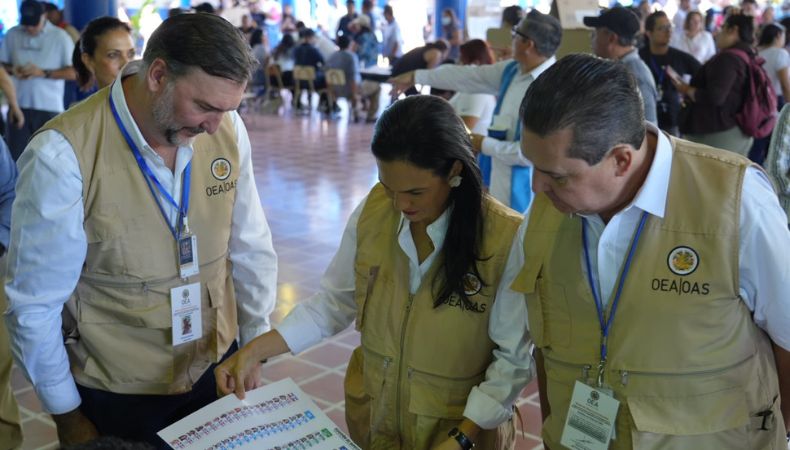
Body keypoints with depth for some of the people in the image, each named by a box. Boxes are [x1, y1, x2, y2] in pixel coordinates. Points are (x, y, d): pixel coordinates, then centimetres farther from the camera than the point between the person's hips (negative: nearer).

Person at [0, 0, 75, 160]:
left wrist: (43, 73, -14)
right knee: (15, 155, 2)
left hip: (49, 107, -3)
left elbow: (74, 72, -5)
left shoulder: (60, 37, -2)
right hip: (19, 106, 3)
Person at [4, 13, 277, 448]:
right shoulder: (62, 155, -22)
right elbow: (35, 305, -14)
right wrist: (66, 415, -5)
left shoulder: (227, 129, -10)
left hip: (217, 369, 4)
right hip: (116, 394, -3)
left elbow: (250, 249, 0)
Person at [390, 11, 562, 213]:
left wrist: (485, 145, -15)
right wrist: (416, 76, 20)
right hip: (496, 178, 8)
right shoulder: (512, 70, 3)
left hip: (522, 190, -8)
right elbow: (467, 75, 13)